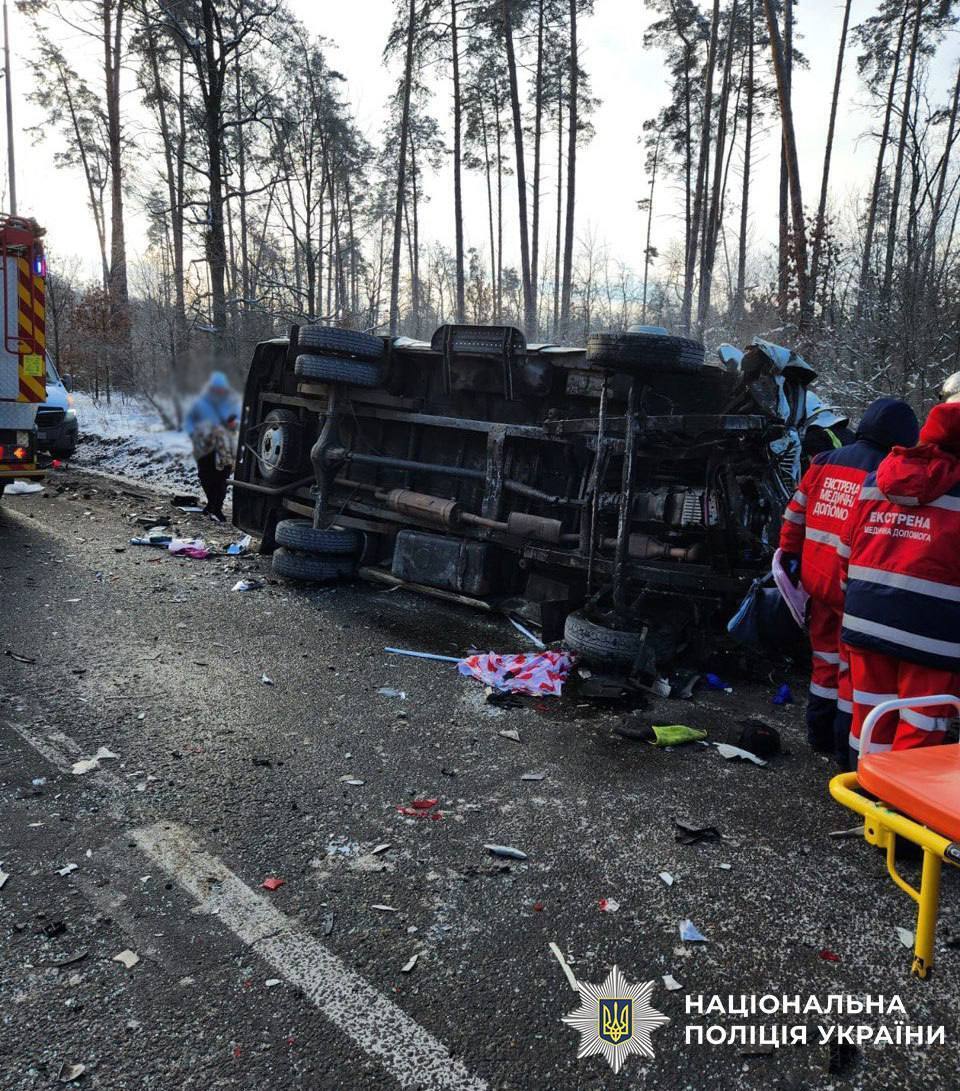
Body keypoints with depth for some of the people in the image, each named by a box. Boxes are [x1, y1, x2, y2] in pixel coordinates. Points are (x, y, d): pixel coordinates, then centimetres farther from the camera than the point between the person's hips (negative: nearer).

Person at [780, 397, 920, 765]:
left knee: (827, 655, 19)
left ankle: (820, 734, 29)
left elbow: (795, 512, 11)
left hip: (816, 579, 6)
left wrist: (790, 555, 22)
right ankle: (849, 745, 11)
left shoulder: (824, 462, 6)